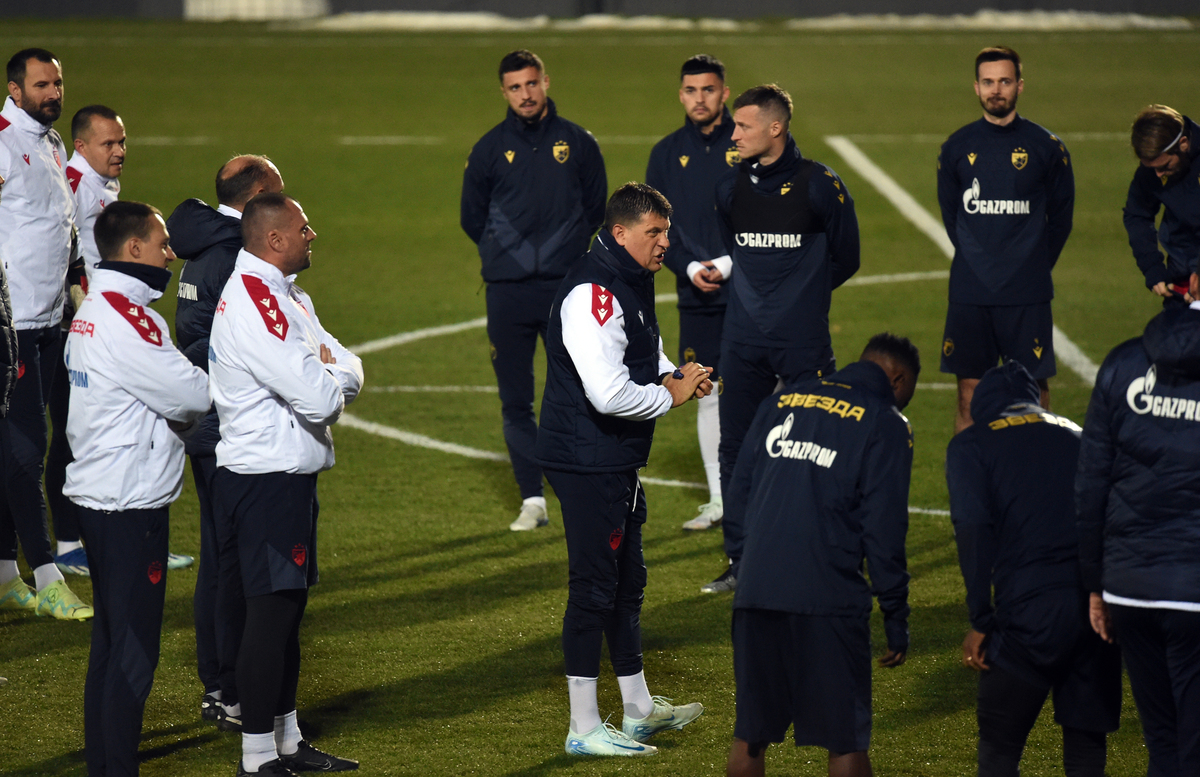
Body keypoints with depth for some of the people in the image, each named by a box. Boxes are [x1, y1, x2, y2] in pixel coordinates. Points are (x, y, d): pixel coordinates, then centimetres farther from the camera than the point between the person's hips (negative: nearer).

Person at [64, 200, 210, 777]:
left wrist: (180, 415, -1)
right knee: (134, 649, -6)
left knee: (109, 640, 17)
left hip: (97, 495, 10)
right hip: (130, 506, -10)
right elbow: (191, 394, -17)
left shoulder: (94, 309, 14)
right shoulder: (125, 317, -18)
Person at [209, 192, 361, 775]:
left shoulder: (286, 296, 14)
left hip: (291, 477, 10)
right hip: (266, 481, -10)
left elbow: (350, 373, 12)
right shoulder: (255, 303, -20)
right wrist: (332, 380, -3)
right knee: (271, 612, -7)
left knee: (288, 608, 16)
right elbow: (320, 398, -25)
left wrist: (331, 374, -10)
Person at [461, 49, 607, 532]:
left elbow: (595, 209, 14)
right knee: (515, 401, 1)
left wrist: (565, 251, 8)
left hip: (566, 288, -1)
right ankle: (532, 500, 6)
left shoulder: (577, 143, 5)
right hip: (507, 292, 1)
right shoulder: (490, 149, 6)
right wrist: (507, 256, 12)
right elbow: (472, 217, 16)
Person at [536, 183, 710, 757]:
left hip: (618, 463, 11)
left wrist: (671, 375, 6)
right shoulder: (592, 295, -23)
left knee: (626, 581, 19)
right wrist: (671, 393, -15)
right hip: (587, 465, -11)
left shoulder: (632, 283, 11)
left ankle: (639, 709, 32)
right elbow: (609, 394, -30)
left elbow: (644, 351, 28)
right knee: (594, 588, -5)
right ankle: (584, 730, 2)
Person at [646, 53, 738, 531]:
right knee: (707, 393, 5)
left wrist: (728, 263, -13)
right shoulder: (667, 154, 8)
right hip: (696, 295, 3)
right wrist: (690, 268, -7)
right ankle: (719, 499, 11)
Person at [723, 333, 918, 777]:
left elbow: (736, 502, 16)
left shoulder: (781, 403, 17)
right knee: (845, 739, 2)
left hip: (756, 593, 5)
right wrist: (896, 619, 1)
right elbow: (883, 529, -4)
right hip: (829, 601, -5)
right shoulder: (885, 424, 1)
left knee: (749, 735, 13)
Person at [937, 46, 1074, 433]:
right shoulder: (957, 148, 6)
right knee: (969, 397, 4)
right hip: (969, 296, 2)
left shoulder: (1046, 147, 1)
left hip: (1027, 298, -2)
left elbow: (1060, 218, 10)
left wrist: (1034, 269, 9)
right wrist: (976, 264, 13)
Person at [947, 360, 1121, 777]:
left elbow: (973, 529, -4)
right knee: (1086, 743, 14)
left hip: (1031, 606, -4)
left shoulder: (970, 445, 11)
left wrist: (981, 621, -3)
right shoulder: (1075, 436, 25)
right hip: (1098, 601, 4)